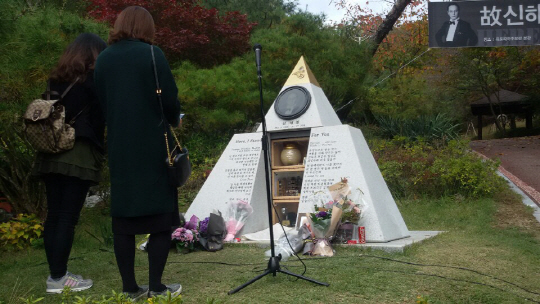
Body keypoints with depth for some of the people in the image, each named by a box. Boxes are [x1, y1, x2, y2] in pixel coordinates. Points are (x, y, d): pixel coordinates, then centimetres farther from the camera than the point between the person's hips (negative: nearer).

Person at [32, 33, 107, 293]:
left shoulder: (56, 80, 15)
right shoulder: (93, 80, -4)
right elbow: (101, 117, -2)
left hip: (50, 156, 7)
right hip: (79, 157, -6)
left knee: (54, 215, 9)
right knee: (68, 217, -3)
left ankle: (55, 274, 16)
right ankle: (58, 278, 1)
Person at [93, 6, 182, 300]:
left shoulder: (103, 59, 6)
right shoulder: (151, 54, -8)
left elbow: (102, 103, 10)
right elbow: (170, 99, -9)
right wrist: (174, 120, 11)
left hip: (118, 150, 5)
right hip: (153, 149, -4)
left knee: (123, 219, 9)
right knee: (160, 216, 5)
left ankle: (129, 287, 15)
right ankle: (155, 286, 7)